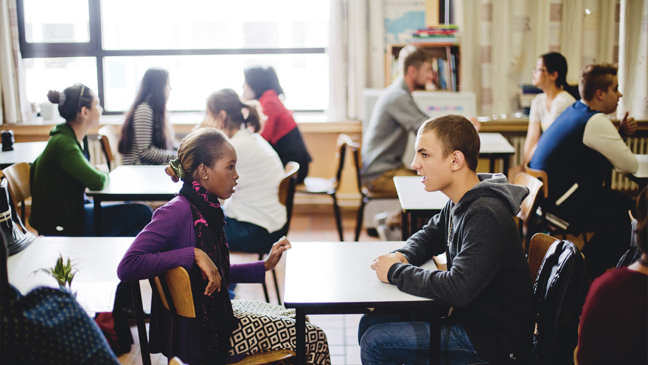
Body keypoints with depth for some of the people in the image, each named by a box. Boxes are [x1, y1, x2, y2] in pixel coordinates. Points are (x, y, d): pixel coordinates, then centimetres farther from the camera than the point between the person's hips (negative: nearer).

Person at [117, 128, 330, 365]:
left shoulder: (207, 210, 6)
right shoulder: (177, 212, -22)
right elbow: (127, 267, -31)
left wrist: (264, 266, 10)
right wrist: (193, 254, -30)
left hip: (216, 314, 9)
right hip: (198, 336, -9)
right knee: (313, 339, -2)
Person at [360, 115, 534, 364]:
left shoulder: (486, 216, -27)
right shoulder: (460, 203, 4)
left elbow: (457, 289, -35)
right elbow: (429, 235, 22)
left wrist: (396, 272, -20)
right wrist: (403, 257, 0)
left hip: (493, 340, -9)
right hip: (468, 314, 9)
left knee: (375, 343, -13)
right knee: (371, 322, 9)